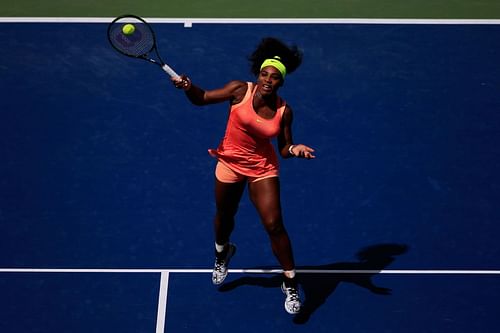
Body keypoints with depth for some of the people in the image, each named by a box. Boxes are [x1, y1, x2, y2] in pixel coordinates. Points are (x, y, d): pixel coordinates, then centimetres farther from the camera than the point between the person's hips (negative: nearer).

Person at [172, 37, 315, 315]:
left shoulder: (284, 111, -13)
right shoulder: (240, 90, -16)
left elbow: (284, 148, -5)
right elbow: (202, 99, -9)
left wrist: (294, 149, -27)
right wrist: (188, 87, -29)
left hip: (263, 169, -1)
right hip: (230, 163, 1)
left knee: (274, 225, -8)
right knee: (224, 217, 21)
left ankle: (290, 284, 10)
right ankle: (222, 254, 56)